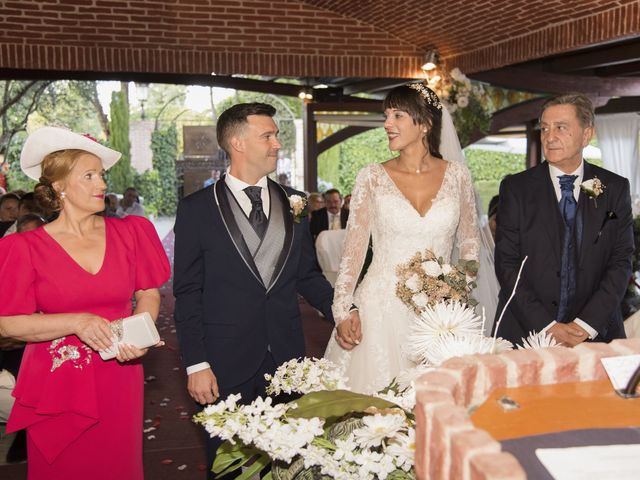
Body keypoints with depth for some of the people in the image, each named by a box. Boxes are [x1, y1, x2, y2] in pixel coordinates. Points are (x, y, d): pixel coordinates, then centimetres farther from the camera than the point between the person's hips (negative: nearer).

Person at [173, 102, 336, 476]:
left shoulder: (294, 203, 6)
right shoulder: (197, 209, -4)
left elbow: (307, 275, 10)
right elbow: (188, 293, -4)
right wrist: (196, 364, -8)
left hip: (287, 360, 3)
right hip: (226, 365, -3)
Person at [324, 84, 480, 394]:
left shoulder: (457, 175, 3)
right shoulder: (372, 177, -1)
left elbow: (469, 246, 12)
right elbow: (353, 248, -1)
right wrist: (344, 310, -9)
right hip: (382, 308, -1)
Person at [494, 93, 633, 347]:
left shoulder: (615, 188, 3)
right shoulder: (516, 188, -2)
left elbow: (621, 262, -1)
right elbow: (506, 264, -6)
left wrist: (586, 324, -13)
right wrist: (546, 326, -14)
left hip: (595, 333, 1)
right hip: (526, 332, -1)